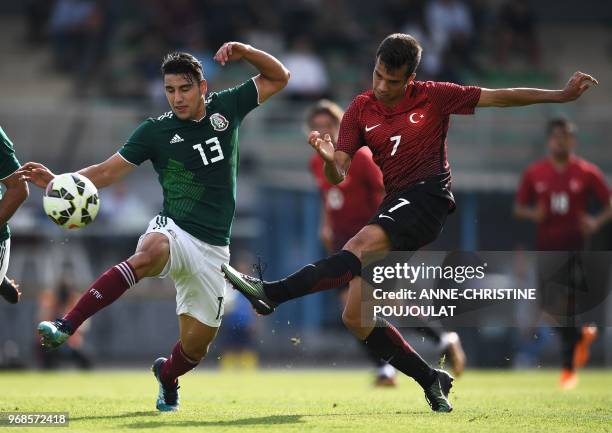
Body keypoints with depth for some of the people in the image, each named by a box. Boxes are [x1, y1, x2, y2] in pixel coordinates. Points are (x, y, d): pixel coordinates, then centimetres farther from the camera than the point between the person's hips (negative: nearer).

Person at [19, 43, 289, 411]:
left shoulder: (226, 108, 5)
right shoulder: (155, 131, -1)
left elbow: (279, 78, 12)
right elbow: (108, 172, -1)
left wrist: (245, 52, -7)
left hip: (213, 249, 3)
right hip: (175, 231, -3)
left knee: (197, 342, 2)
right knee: (149, 253, -41)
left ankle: (167, 374, 41)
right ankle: (66, 327, -48)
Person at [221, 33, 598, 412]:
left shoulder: (434, 97, 0)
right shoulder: (361, 110, 8)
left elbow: (501, 97, 6)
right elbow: (339, 175, 3)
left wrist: (562, 95, 3)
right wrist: (328, 158, -21)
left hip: (429, 196, -6)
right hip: (395, 204, 6)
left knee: (363, 243, -35)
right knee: (355, 317, -4)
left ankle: (272, 292, -44)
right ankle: (432, 381, 7)